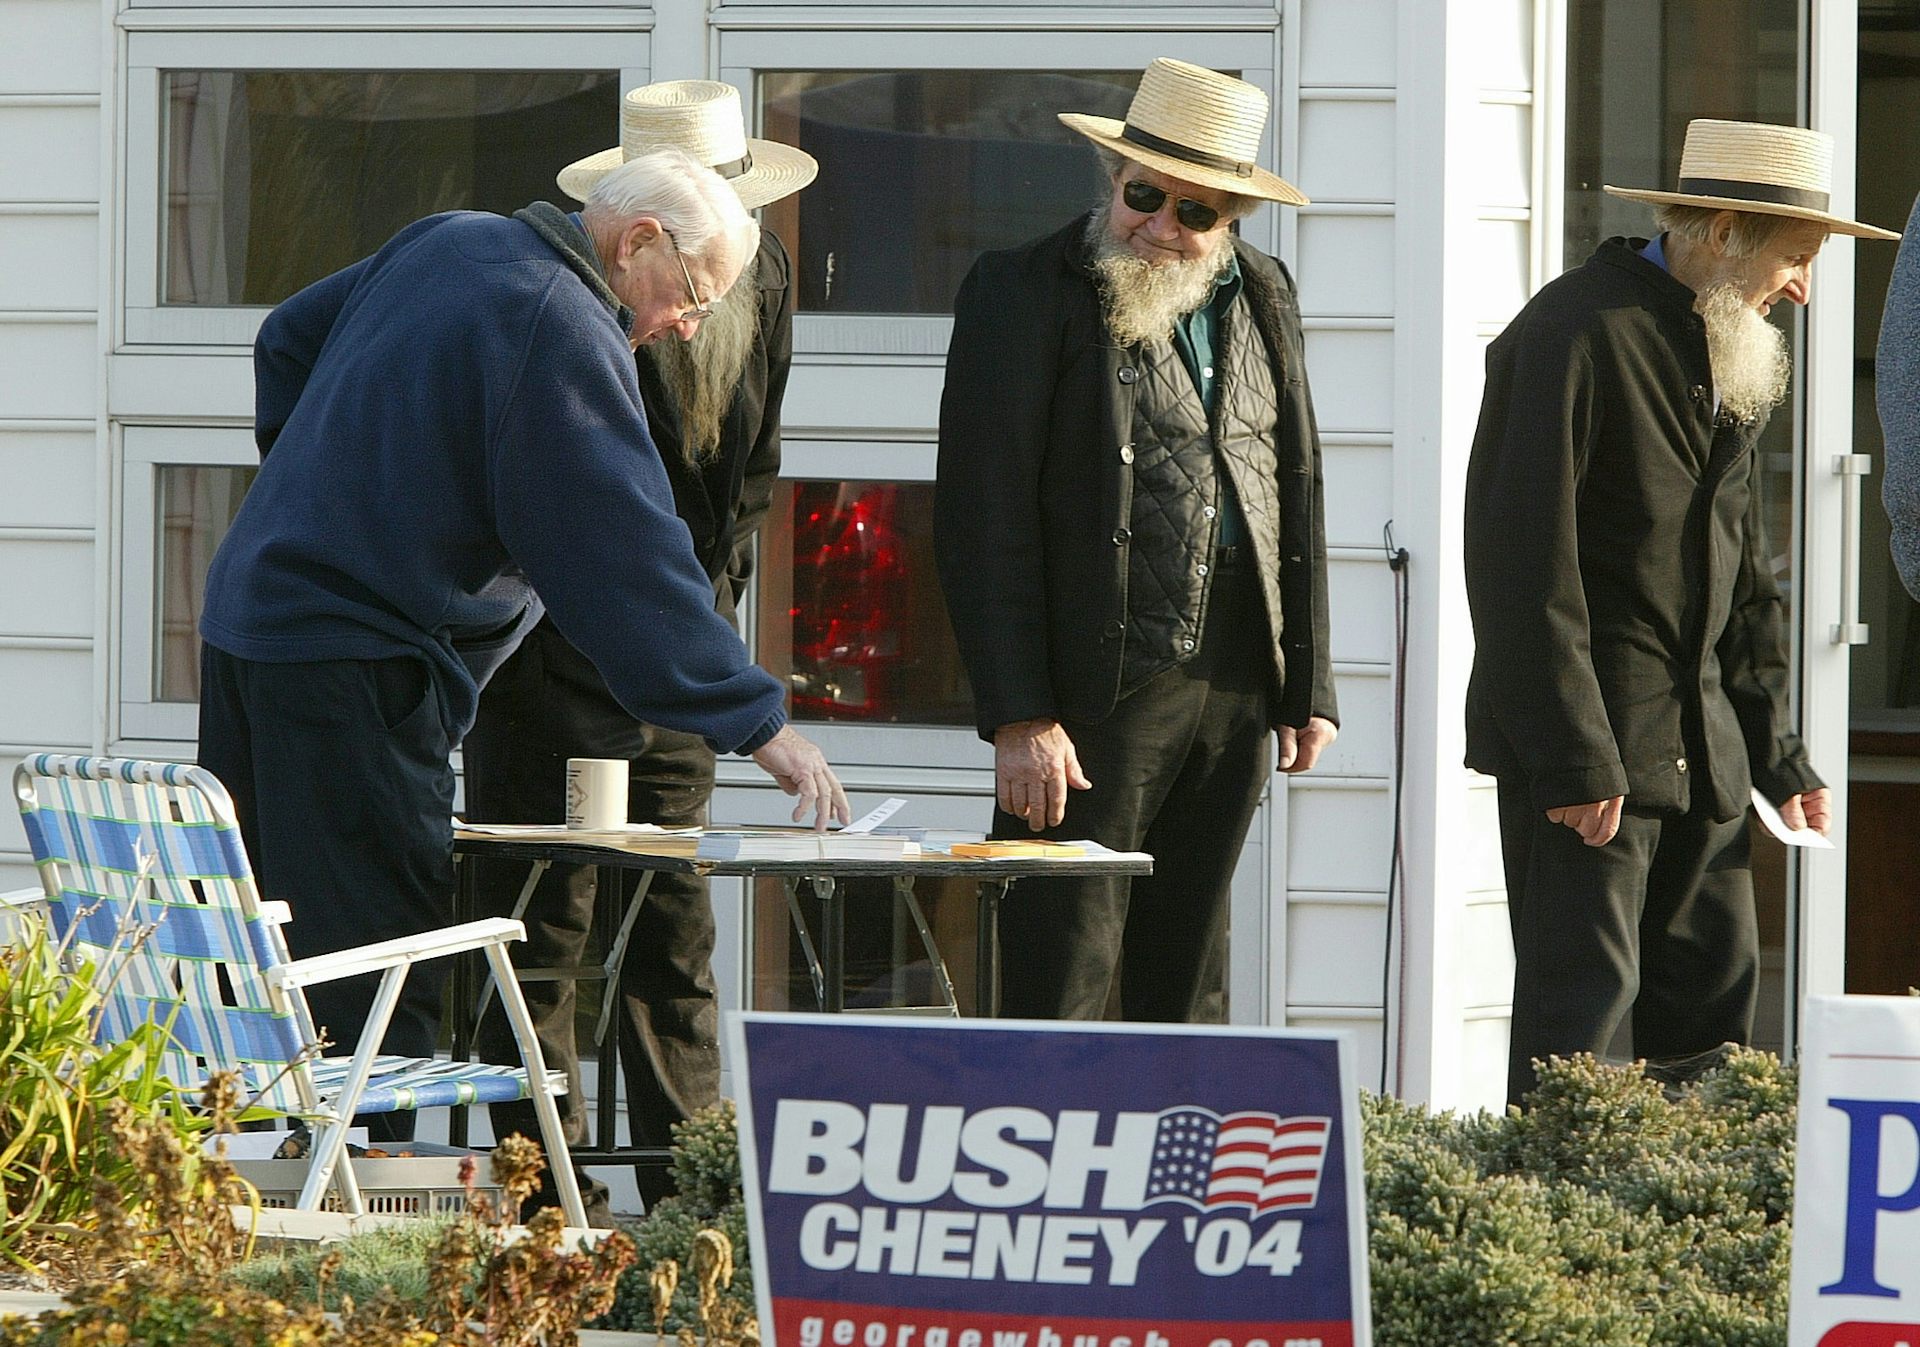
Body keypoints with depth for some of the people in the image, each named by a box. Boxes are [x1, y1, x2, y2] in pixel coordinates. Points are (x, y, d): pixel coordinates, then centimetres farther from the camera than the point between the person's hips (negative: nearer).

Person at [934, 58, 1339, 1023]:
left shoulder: (1261, 298, 13)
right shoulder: (1024, 294, -5)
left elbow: (1297, 497, 18)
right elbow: (985, 520, -9)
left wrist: (1310, 685, 12)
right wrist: (1018, 718, -15)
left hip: (1237, 688, 6)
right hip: (1098, 687, -6)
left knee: (1190, 982, 12)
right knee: (1063, 976, -6)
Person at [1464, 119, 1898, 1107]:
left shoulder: (1727, 357, 16)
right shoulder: (1576, 337, -13)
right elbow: (1525, 567, -17)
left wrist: (1779, 754, 15)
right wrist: (1576, 759, -21)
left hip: (1701, 746, 8)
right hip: (1585, 739, -8)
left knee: (1715, 997, 5)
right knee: (1584, 992, -11)